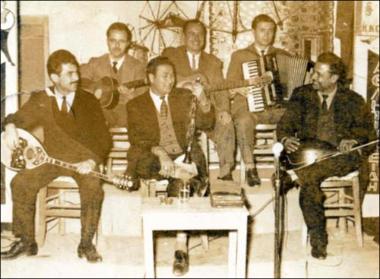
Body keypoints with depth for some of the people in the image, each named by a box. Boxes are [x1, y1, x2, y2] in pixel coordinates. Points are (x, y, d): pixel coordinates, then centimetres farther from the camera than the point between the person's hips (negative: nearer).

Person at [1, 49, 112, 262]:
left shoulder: (89, 101, 2)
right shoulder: (40, 100, 6)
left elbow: (104, 139, -1)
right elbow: (19, 118, 12)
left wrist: (93, 161, -19)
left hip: (83, 160, -2)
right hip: (52, 157, 2)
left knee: (94, 187, -32)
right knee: (21, 182, -22)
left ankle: (86, 244, -15)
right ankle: (26, 241, -6)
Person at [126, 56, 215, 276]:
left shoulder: (184, 96, 16)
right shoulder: (136, 105, 10)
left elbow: (206, 124, 7)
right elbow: (137, 139, -3)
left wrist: (202, 100, -11)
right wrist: (160, 152, -21)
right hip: (150, 160, -1)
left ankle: (181, 245, -32)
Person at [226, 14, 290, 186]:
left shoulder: (283, 56, 21)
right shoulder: (239, 56, 15)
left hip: (278, 106, 2)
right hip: (248, 105, -1)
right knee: (244, 121, -37)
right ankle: (250, 167, -27)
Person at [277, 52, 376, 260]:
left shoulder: (352, 100, 10)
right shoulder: (302, 95, 13)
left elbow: (365, 128, 5)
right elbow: (286, 122, 7)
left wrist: (351, 140, -19)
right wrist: (286, 138, -17)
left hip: (340, 155, 0)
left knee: (352, 157, -37)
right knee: (309, 183, -32)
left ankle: (294, 175, -42)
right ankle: (318, 241, -25)